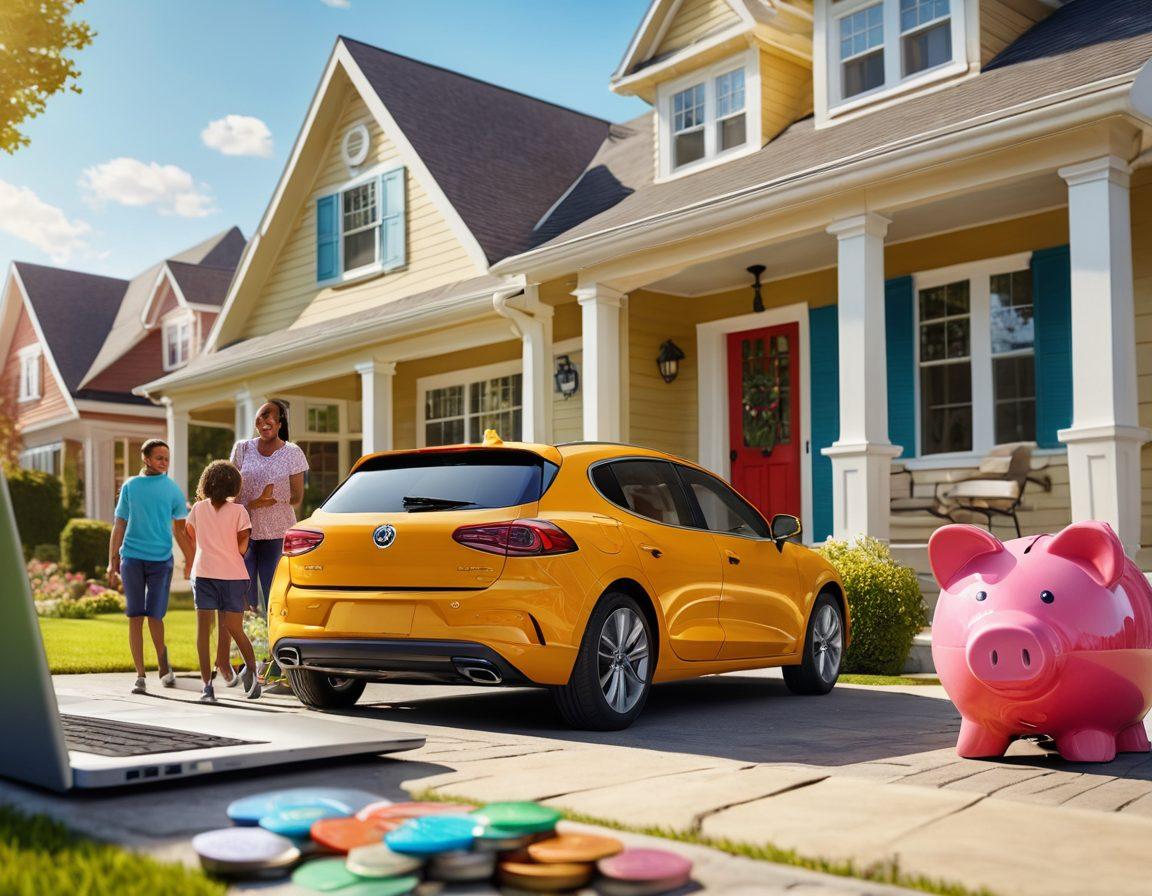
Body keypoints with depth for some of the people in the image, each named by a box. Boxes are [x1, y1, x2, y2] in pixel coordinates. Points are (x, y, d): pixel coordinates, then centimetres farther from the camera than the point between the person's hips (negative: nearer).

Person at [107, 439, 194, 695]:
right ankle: (140, 676, 7)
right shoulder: (130, 486, 7)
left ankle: (163, 665, 21)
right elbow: (119, 525, 10)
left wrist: (191, 561, 5)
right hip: (132, 557, 1)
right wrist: (112, 562, 6)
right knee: (135, 617, 1)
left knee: (154, 616, -4)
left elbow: (180, 529, 10)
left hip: (161, 559, -1)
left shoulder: (172, 489, 6)